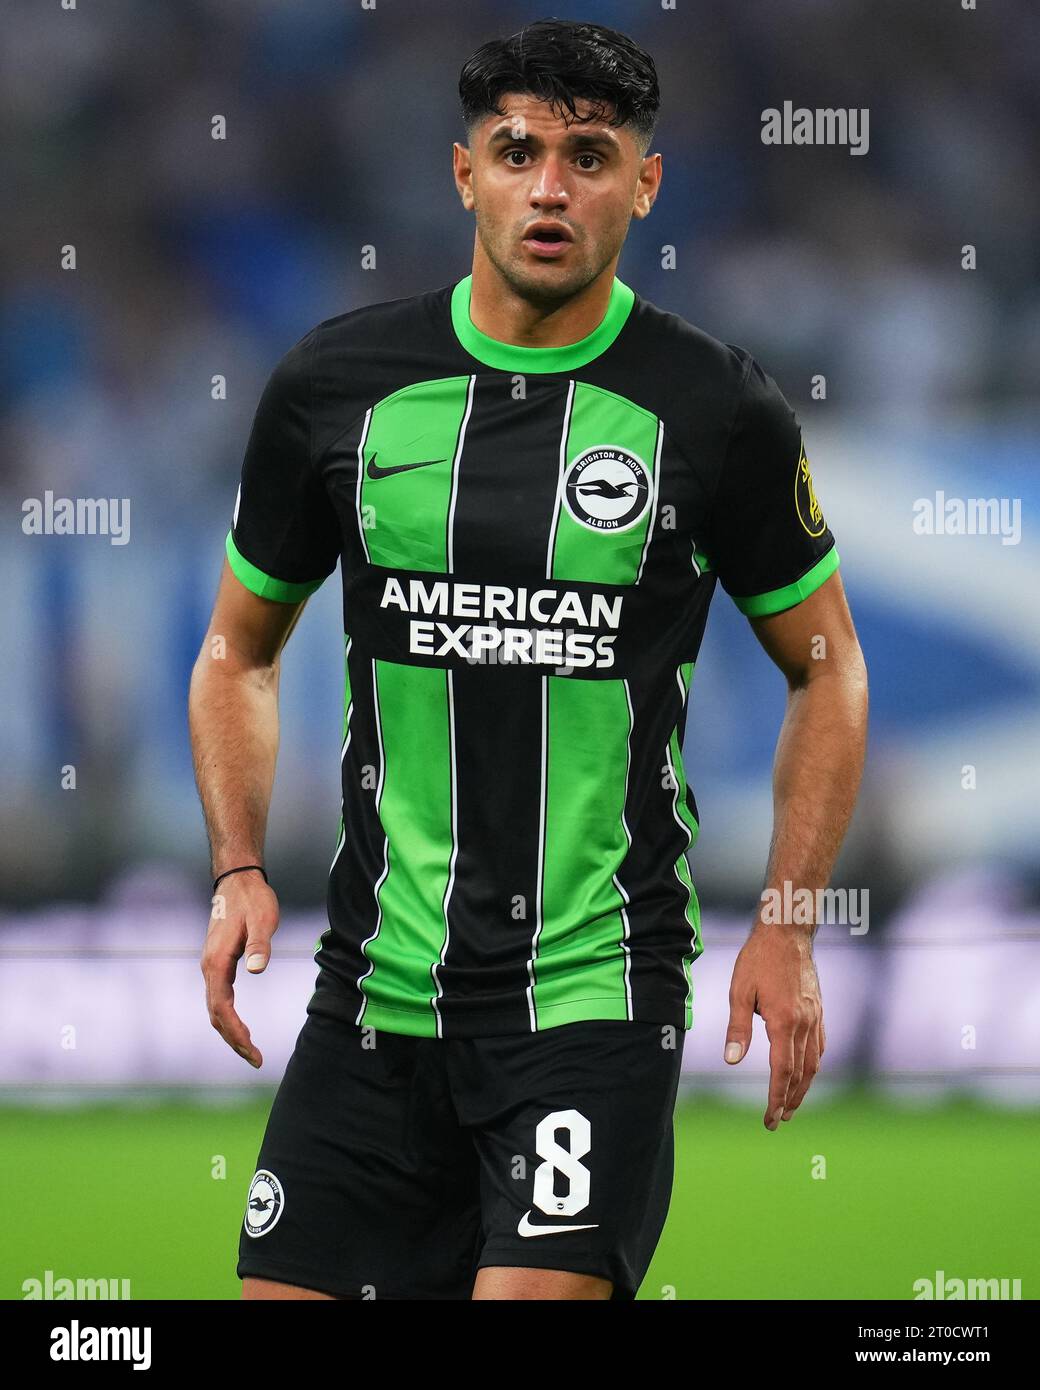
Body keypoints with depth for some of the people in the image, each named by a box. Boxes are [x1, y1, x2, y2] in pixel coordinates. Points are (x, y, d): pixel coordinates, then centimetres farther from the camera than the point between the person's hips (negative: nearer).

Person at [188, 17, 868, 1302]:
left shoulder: (719, 413, -2)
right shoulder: (336, 386, 3)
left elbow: (826, 669, 10)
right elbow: (240, 648, 16)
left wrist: (787, 928, 1)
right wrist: (239, 871, 2)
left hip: (597, 989, -3)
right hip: (378, 988, 3)